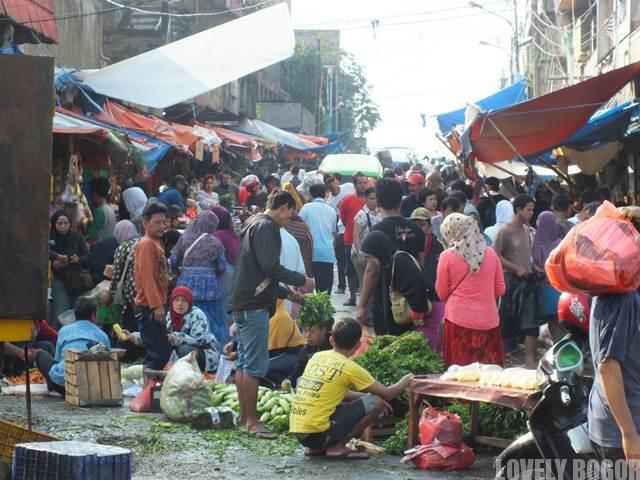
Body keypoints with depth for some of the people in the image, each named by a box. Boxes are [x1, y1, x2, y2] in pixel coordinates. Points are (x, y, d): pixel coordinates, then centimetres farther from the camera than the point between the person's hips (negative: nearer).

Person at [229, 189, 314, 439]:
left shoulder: (254, 225, 21)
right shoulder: (267, 226, -11)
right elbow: (270, 266, -21)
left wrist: (284, 292, 25)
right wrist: (301, 280, -10)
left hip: (243, 303, 11)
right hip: (254, 305, -11)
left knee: (244, 362, 14)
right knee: (256, 364, -8)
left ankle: (244, 417, 20)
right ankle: (251, 421, -6)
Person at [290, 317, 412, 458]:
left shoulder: (317, 357, 12)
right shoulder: (349, 367, -7)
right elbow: (387, 394, 2)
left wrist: (368, 397, 27)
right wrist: (405, 381, 21)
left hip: (297, 432, 7)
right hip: (319, 433, -7)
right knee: (376, 402, -1)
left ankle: (317, 448, 16)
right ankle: (338, 447, -2)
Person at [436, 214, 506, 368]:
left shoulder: (447, 256, -5)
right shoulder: (490, 254, 3)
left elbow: (442, 293, 3)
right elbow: (500, 290, 11)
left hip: (459, 320, -3)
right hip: (489, 321, 3)